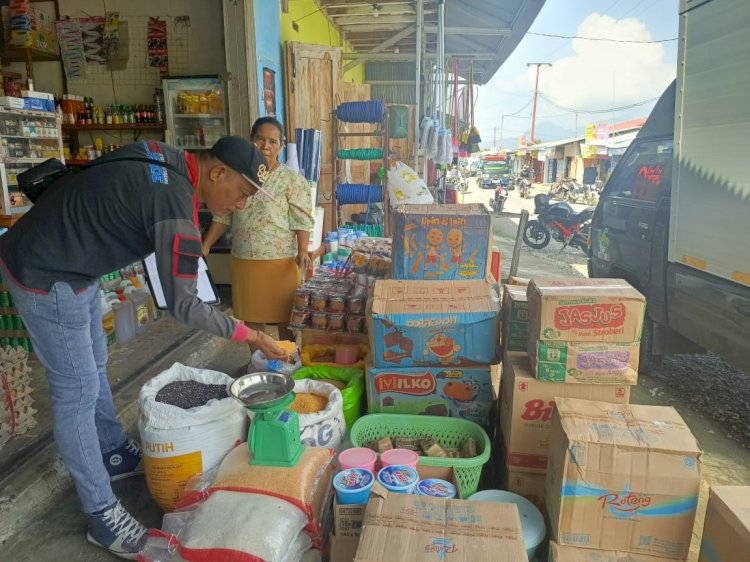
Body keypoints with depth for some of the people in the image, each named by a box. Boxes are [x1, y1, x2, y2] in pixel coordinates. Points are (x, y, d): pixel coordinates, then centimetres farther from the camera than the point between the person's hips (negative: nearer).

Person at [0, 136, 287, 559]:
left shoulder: (165, 156, -3)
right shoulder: (177, 207, -28)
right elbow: (183, 306, -23)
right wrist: (249, 336, -16)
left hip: (71, 263, 10)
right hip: (46, 277, -10)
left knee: (94, 365, 20)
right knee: (77, 390, -2)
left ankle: (115, 454, 39)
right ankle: (103, 515, 12)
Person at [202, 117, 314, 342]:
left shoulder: (292, 180, -6)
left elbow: (302, 221, -11)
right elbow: (222, 216, 10)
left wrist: (302, 251, -26)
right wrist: (204, 247, 3)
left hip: (280, 263, -4)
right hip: (243, 261, 4)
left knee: (285, 319, 4)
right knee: (251, 318, 15)